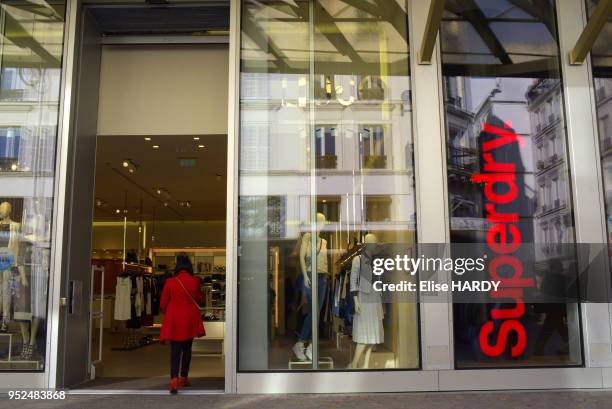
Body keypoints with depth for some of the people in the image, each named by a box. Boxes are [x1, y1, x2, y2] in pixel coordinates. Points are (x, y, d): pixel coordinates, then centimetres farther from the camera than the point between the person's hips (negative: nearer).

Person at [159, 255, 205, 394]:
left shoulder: (170, 282, -9)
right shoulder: (195, 281, -7)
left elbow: (163, 304, -1)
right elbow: (199, 299, 8)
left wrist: (168, 313, 17)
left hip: (174, 320, -1)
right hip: (190, 320, 2)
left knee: (175, 350, 0)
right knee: (187, 349, 17)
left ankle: (174, 379, -17)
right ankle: (184, 378, 27)